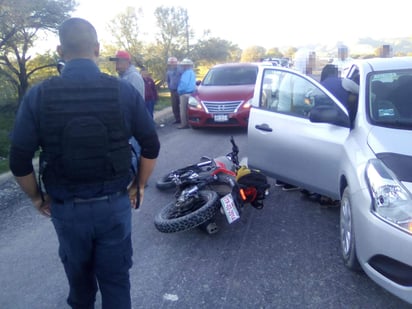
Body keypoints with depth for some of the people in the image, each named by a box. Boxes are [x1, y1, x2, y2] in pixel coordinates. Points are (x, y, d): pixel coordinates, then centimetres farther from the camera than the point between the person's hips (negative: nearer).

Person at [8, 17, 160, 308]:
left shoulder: (38, 95, -10)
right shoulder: (124, 91, -9)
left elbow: (19, 161, -8)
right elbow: (151, 146, -5)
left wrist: (37, 197, 8)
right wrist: (139, 186, 10)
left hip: (65, 207, 2)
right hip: (114, 204, -1)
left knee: (78, 272, 26)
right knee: (115, 277, 15)